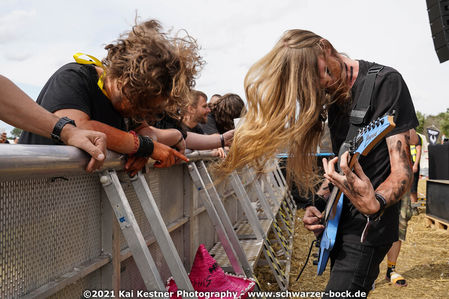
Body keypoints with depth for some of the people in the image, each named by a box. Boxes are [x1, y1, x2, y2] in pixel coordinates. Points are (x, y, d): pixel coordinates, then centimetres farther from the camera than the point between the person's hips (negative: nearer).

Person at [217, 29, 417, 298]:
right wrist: (321, 207, -1)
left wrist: (375, 205, -39)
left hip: (369, 225, -8)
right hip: (340, 221, 8)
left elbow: (402, 170, -20)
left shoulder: (384, 81, -15)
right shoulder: (330, 95, 7)